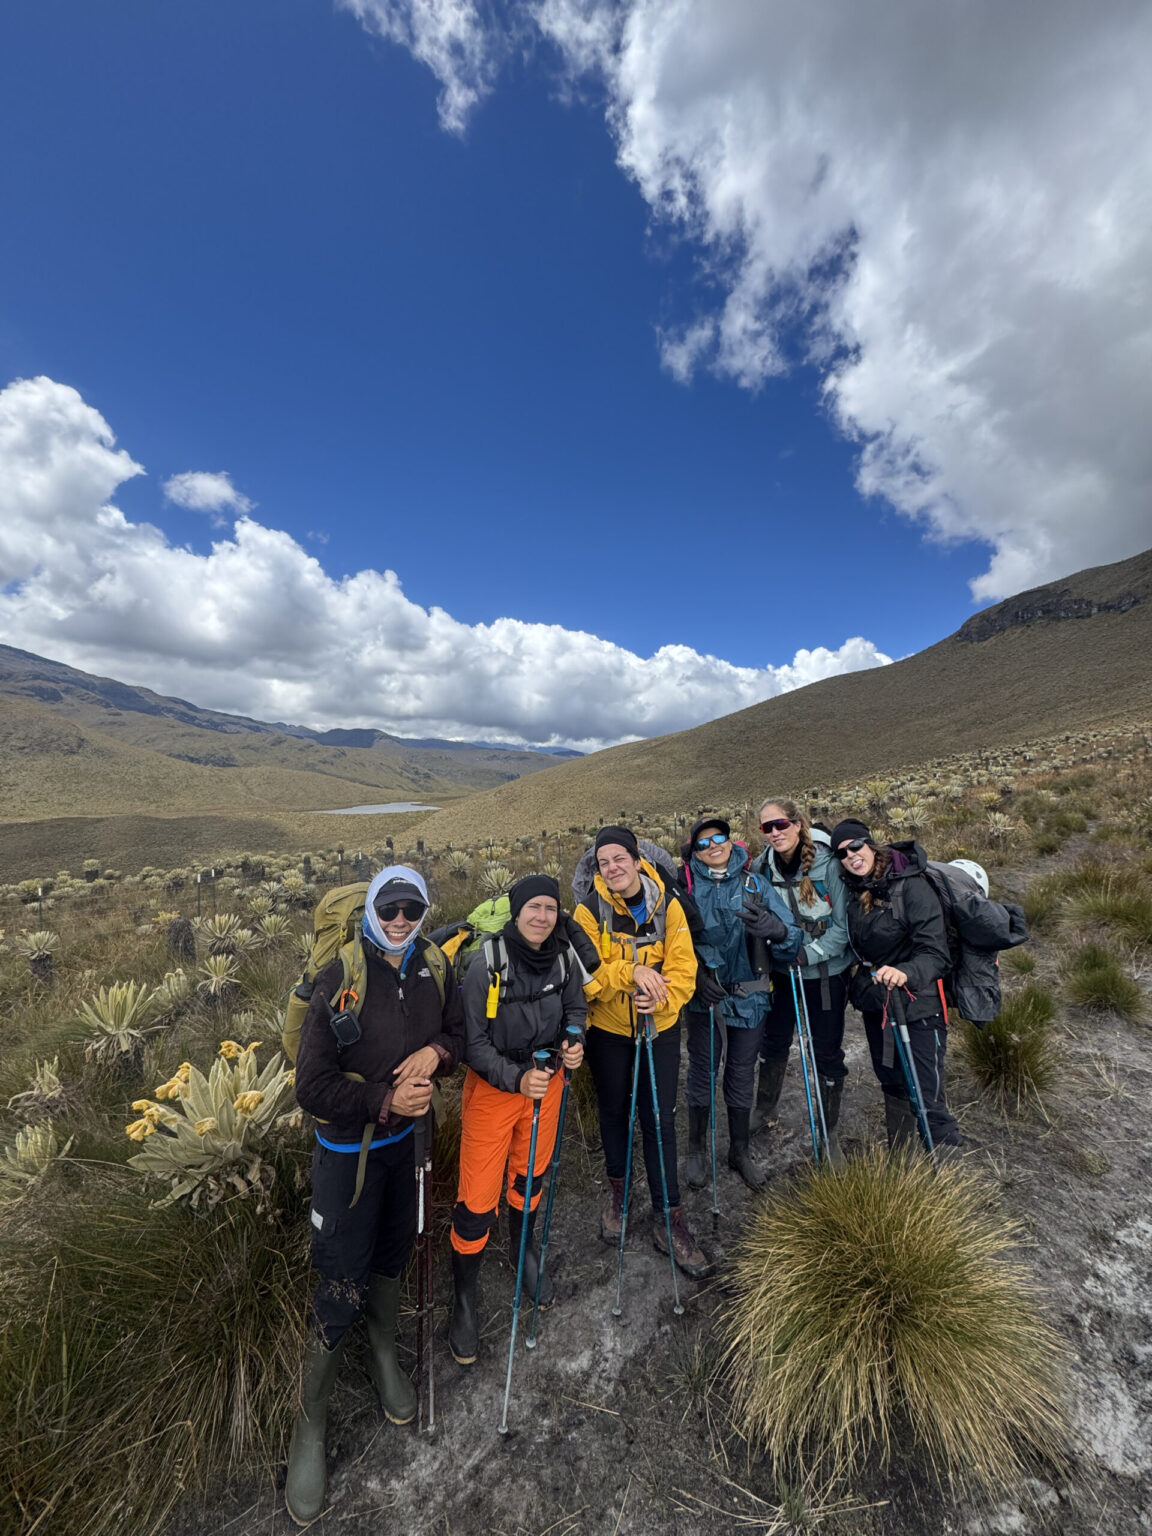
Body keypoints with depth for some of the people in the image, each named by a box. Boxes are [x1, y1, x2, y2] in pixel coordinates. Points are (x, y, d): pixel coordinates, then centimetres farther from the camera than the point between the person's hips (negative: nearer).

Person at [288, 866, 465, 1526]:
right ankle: (312, 1425, 33)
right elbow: (313, 1085, -19)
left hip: (407, 1137, 5)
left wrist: (435, 1052, -18)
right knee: (342, 1288, 4)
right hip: (349, 1149, -4)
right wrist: (384, 1100, -24)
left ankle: (385, 1353, 54)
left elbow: (459, 1031, 2)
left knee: (393, 1253, 25)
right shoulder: (341, 978, -24)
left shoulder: (435, 969, -10)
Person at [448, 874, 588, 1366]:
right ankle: (464, 1296, 34)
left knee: (531, 1173, 24)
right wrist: (517, 1078, -28)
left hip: (546, 1078, 4)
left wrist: (574, 1040, -13)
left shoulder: (563, 958, -11)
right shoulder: (487, 963, -25)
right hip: (493, 1084, -4)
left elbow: (576, 1007, 6)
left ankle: (523, 1250, 54)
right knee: (478, 1197, 5)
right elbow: (473, 1040, -20)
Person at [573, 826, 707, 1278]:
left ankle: (668, 1216, 30)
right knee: (614, 1113, 19)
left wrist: (660, 998, -29)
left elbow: (683, 967, -11)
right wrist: (631, 972, -33)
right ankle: (617, 1191, 46)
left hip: (660, 1028, 0)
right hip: (608, 1030, 0)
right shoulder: (590, 910, -16)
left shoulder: (667, 905, -11)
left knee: (660, 1120, 8)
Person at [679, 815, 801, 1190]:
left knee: (742, 1074, 16)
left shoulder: (755, 883, -3)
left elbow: (792, 936, -9)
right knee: (702, 1071, 11)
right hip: (705, 995, -1)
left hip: (750, 996, 2)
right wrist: (695, 975, -15)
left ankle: (739, 1151, 39)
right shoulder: (687, 885, -7)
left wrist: (777, 930, -31)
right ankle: (696, 1150, 34)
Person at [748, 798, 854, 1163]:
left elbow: (844, 924, -16)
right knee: (773, 1040, 18)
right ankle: (764, 1110, 43)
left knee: (827, 1052, 10)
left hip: (827, 972, -3)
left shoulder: (828, 863, -20)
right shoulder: (761, 867, -8)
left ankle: (830, 1132, 34)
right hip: (782, 971, 3)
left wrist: (807, 954, -21)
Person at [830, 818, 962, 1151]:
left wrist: (906, 973, -42)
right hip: (875, 1003, 6)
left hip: (918, 1005, -6)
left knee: (927, 1098, -2)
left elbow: (936, 954, -26)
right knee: (892, 1086, 21)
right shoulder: (854, 889, -1)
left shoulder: (911, 886, -20)